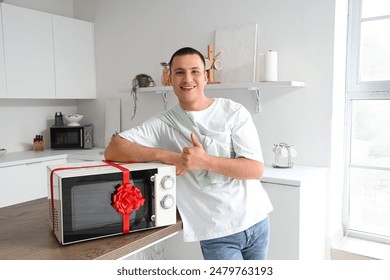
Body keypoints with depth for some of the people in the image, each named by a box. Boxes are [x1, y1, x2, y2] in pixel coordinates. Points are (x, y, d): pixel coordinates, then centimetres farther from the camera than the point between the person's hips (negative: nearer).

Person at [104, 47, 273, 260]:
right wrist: (171, 157, -21)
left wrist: (204, 161, -25)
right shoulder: (163, 124, -5)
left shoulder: (234, 112, -5)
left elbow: (256, 169, -11)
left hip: (256, 220, 2)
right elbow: (112, 150, -14)